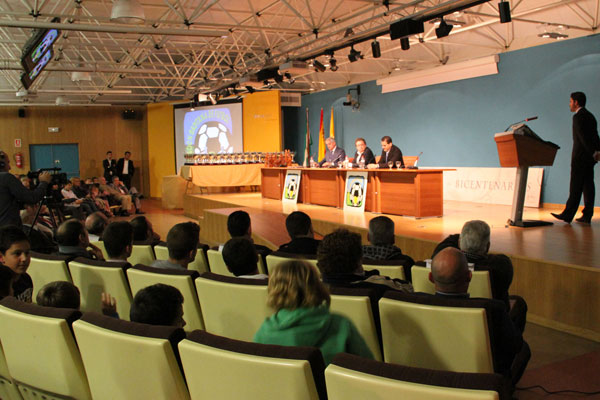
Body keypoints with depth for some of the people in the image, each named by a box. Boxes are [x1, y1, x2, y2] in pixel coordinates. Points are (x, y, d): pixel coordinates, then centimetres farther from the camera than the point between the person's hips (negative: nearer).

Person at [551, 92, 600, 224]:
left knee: (575, 187, -7)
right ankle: (587, 216, 7)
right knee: (588, 185, 6)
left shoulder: (578, 117, -12)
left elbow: (584, 137, -17)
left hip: (580, 156, -9)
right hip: (589, 157, 9)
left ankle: (568, 215, -4)